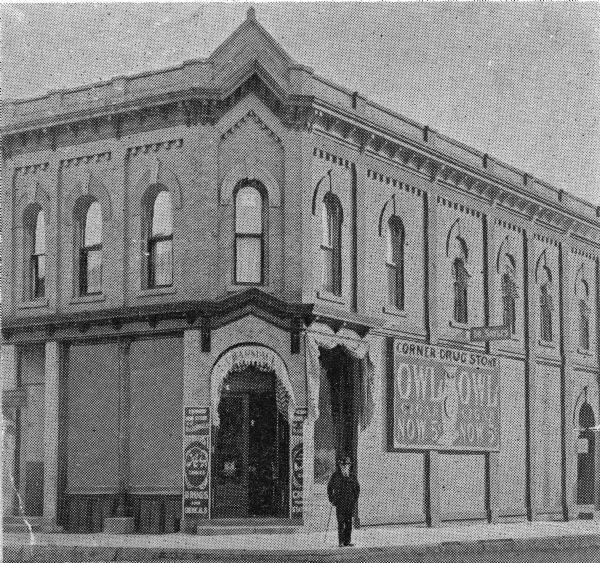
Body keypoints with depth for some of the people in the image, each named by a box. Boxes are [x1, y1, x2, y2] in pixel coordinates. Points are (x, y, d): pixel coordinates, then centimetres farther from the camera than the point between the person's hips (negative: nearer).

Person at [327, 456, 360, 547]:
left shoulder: (352, 476, 7)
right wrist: (332, 499, 4)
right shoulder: (335, 476, 2)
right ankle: (341, 541, -4)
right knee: (341, 522, -7)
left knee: (349, 522, 3)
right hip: (340, 502, -2)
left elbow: (357, 488, 19)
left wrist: (355, 498, 10)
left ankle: (348, 540, 9)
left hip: (350, 502, 2)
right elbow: (329, 488, 11)